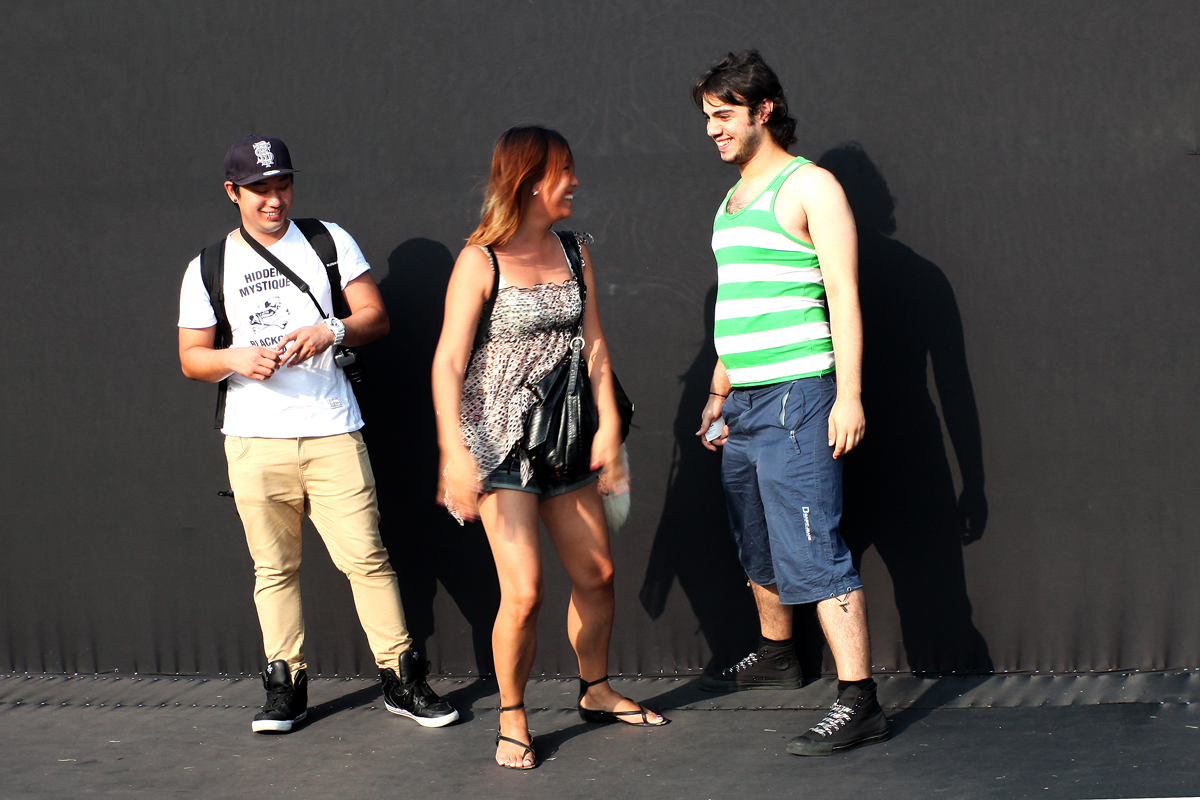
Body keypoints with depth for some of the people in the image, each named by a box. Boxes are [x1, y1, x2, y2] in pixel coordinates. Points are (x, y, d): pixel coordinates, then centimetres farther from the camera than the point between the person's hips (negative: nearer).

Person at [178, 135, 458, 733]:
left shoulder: (330, 242, 7)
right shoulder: (208, 268, 8)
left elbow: (375, 316, 5)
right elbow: (191, 358, 9)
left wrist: (330, 331, -14)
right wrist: (236, 358, -12)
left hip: (332, 432, -1)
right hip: (254, 439, 1)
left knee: (366, 556, -4)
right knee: (274, 566, 4)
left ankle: (402, 680, 3)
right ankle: (285, 683, 15)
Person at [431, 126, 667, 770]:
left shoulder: (573, 251, 6)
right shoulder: (480, 261, -12)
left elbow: (593, 345, 6)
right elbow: (448, 362, -16)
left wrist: (609, 426, -4)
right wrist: (455, 453, -25)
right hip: (500, 444, -6)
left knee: (595, 574, 14)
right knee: (523, 592, -12)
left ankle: (597, 692, 35)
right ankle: (512, 722, 7)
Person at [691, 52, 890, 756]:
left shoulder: (808, 186, -7)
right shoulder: (733, 201, 19)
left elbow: (843, 295, -12)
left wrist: (849, 396, -19)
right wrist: (719, 392, 24)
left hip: (796, 399, -9)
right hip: (744, 404, 9)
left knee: (813, 552, -13)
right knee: (757, 545, 19)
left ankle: (859, 703, -13)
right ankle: (776, 655, 38)